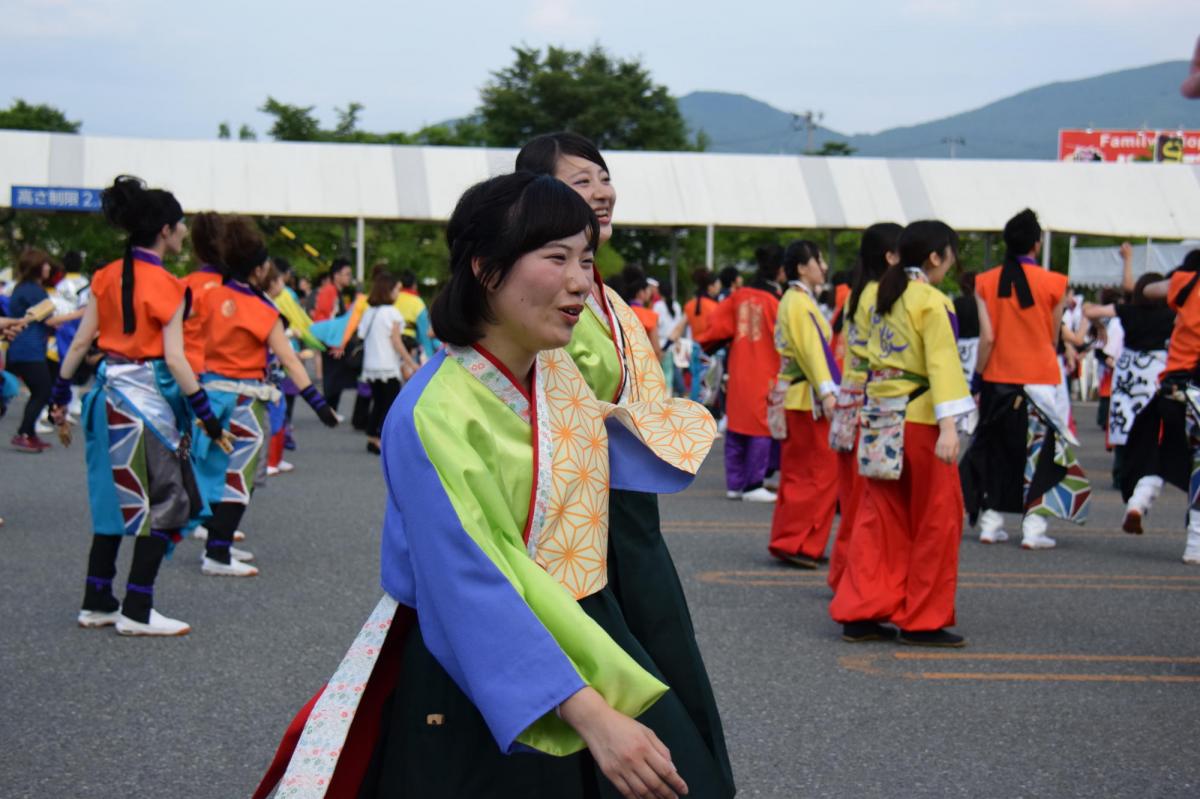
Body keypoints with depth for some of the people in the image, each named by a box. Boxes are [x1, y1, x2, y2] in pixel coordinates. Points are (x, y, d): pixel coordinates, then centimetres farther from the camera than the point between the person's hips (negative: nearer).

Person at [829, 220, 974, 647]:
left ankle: (861, 612, 8)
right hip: (919, 418, -8)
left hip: (881, 417, 8)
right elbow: (942, 362, -19)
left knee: (880, 517, 10)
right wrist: (948, 425, -25)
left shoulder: (885, 296, 12)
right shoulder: (932, 303, -11)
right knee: (936, 518, 3)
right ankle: (923, 620, 7)